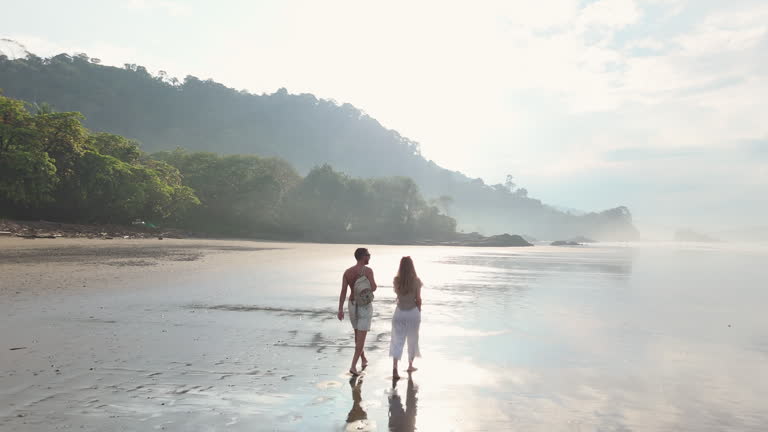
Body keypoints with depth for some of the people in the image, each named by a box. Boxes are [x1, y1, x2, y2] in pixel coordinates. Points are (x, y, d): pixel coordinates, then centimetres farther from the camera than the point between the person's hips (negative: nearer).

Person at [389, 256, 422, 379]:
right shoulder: (416, 281, -11)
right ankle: (410, 366, 31)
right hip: (413, 312, -1)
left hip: (399, 312, 1)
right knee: (412, 340, 18)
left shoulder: (396, 280, -5)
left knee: (397, 341, 5)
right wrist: (418, 312, 7)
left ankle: (395, 368, -9)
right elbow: (418, 299, -6)